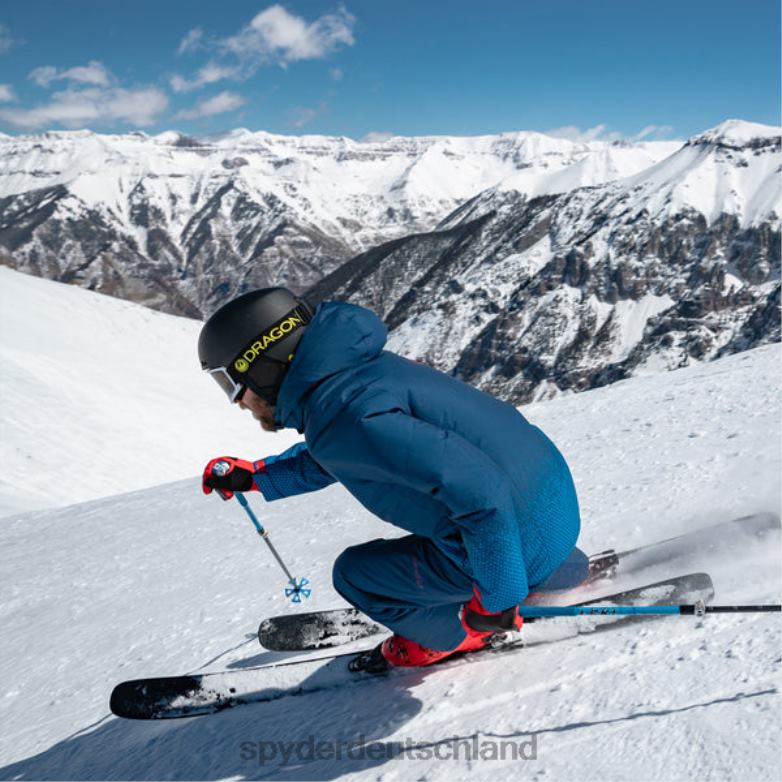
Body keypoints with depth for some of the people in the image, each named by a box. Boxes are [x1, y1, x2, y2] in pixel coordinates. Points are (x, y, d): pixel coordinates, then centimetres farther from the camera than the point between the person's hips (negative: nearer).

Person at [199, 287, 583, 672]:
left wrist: (494, 597, -18)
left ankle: (456, 634, 25)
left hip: (522, 540, -8)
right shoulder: (351, 365, 3)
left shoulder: (342, 416, -26)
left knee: (353, 573, 2)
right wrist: (253, 474, 22)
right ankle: (565, 573, 51)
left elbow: (480, 489, -30)